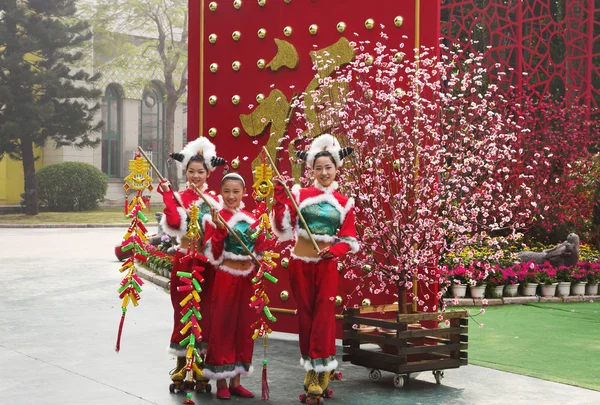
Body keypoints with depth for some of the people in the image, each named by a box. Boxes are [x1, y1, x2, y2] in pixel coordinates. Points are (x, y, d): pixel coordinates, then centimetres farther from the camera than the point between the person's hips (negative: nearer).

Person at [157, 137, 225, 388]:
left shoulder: (214, 199, 8)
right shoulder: (178, 197, -1)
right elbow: (174, 222, -20)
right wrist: (168, 195, -22)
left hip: (209, 261, 3)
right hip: (186, 260, -2)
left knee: (206, 310, 5)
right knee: (183, 309, 2)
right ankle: (181, 363, 13)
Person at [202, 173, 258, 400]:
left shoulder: (251, 219, 9)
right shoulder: (217, 219, -6)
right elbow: (213, 256, -12)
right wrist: (219, 228, -22)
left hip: (247, 278, 5)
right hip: (226, 278, -5)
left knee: (244, 326, 8)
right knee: (223, 326, -1)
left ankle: (236, 381, 17)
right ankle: (221, 381, 9)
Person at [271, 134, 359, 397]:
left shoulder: (344, 203, 3)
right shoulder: (300, 194, -1)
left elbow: (349, 241, 1)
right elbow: (283, 229, -9)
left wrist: (333, 250, -19)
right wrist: (281, 197, -18)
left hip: (327, 265, 0)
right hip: (300, 263, 0)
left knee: (324, 315, -1)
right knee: (305, 314, 7)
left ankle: (322, 368, 8)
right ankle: (312, 368, 18)